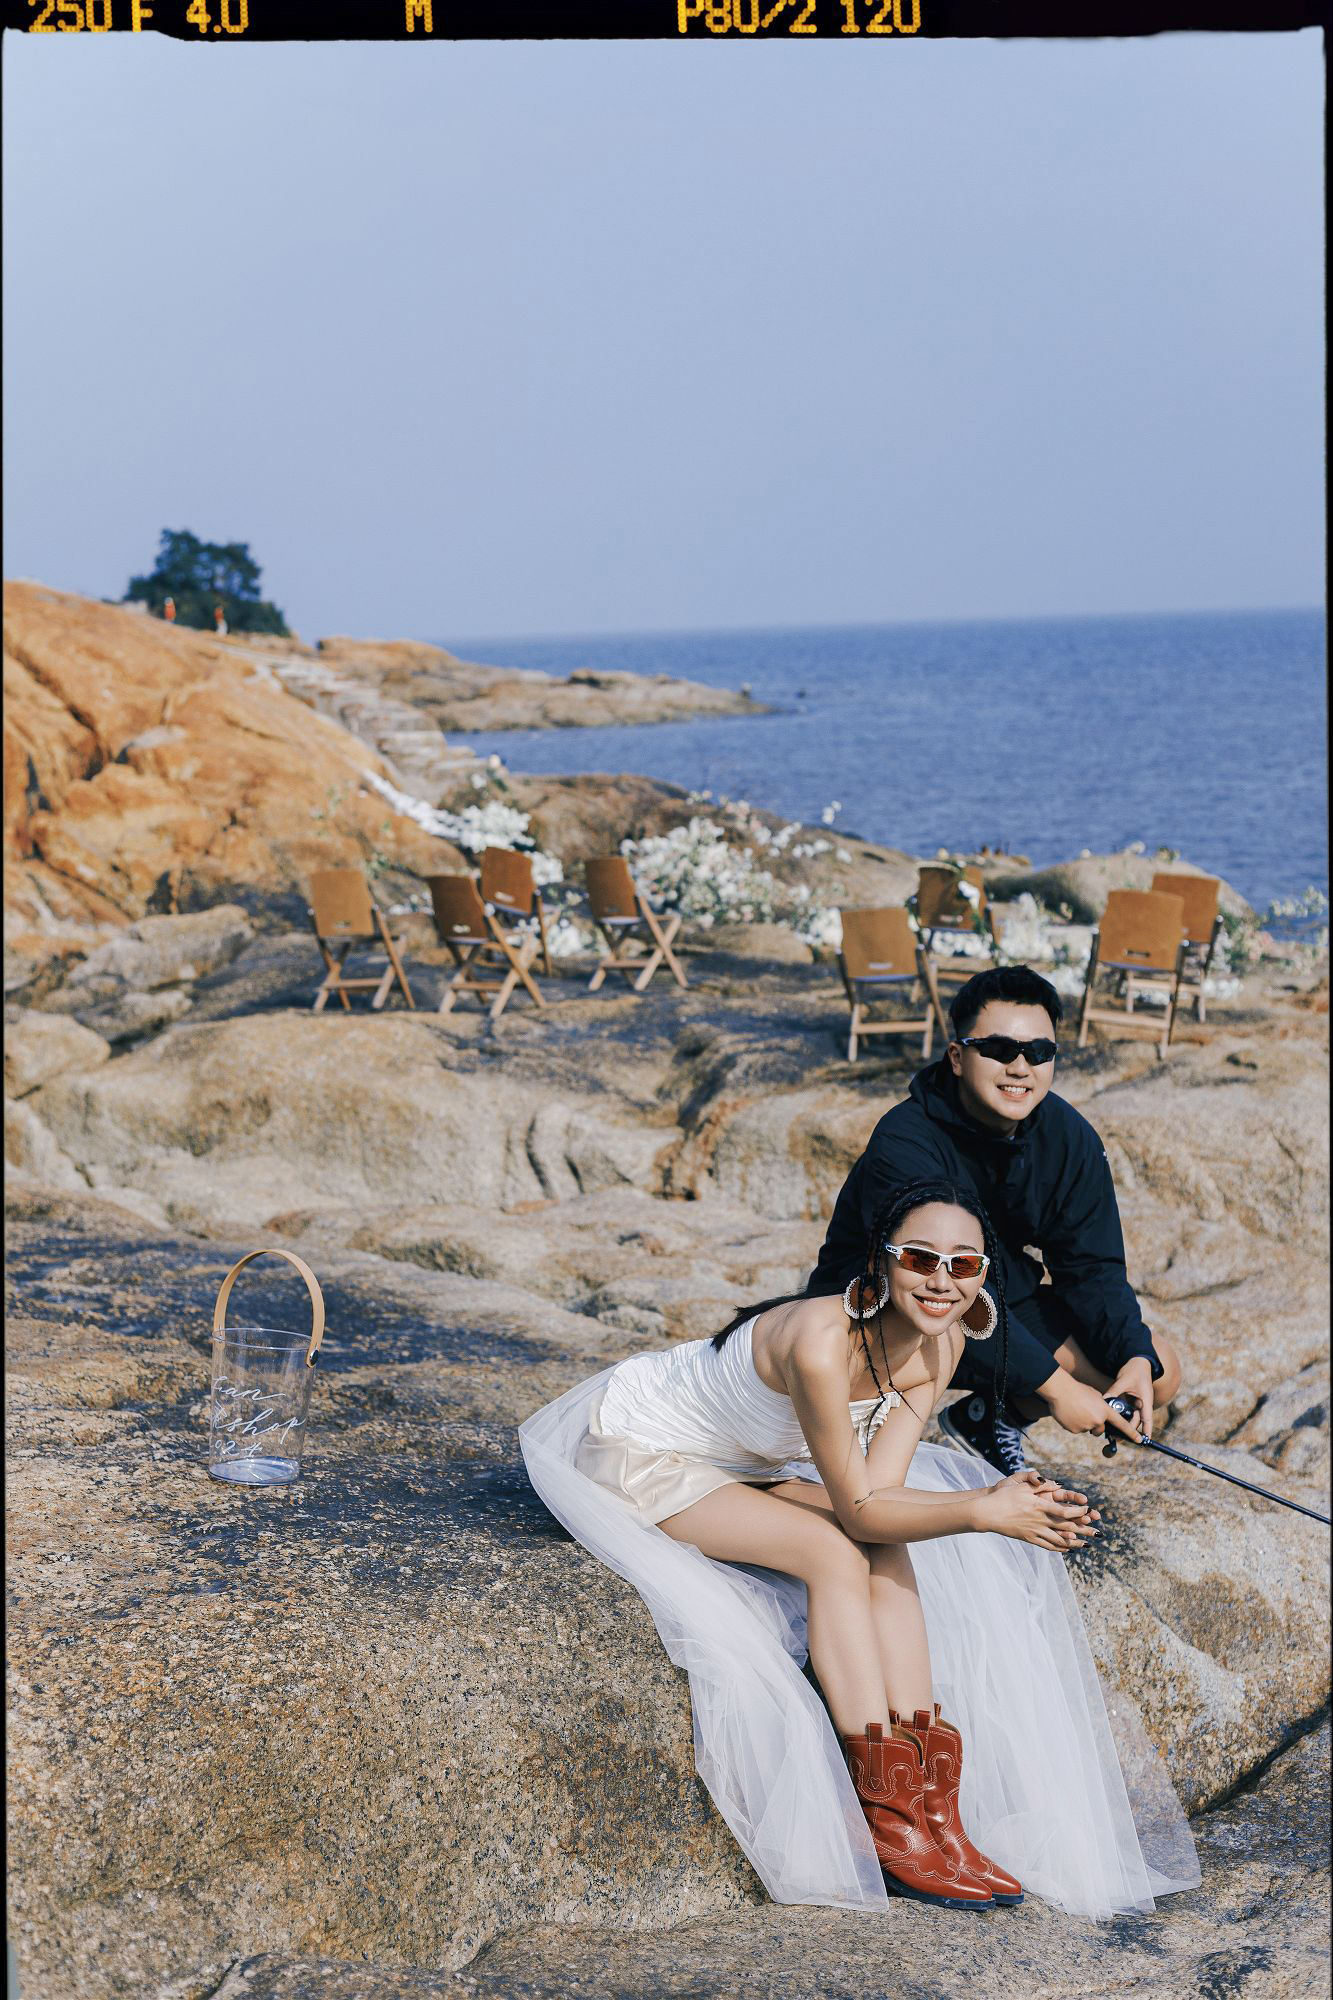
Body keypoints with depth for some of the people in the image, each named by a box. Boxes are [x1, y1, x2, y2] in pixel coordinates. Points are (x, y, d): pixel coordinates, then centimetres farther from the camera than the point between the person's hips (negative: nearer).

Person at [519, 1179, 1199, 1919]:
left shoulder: (939, 1344, -11)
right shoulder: (821, 1340, -35)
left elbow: (881, 1489, -18)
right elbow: (858, 1508, -29)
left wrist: (999, 1496, -33)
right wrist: (982, 1510, -41)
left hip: (739, 1465, 8)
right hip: (634, 1450, -8)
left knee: (888, 1554, -13)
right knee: (837, 1553, -23)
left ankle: (932, 1814, -13)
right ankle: (891, 1825, -18)